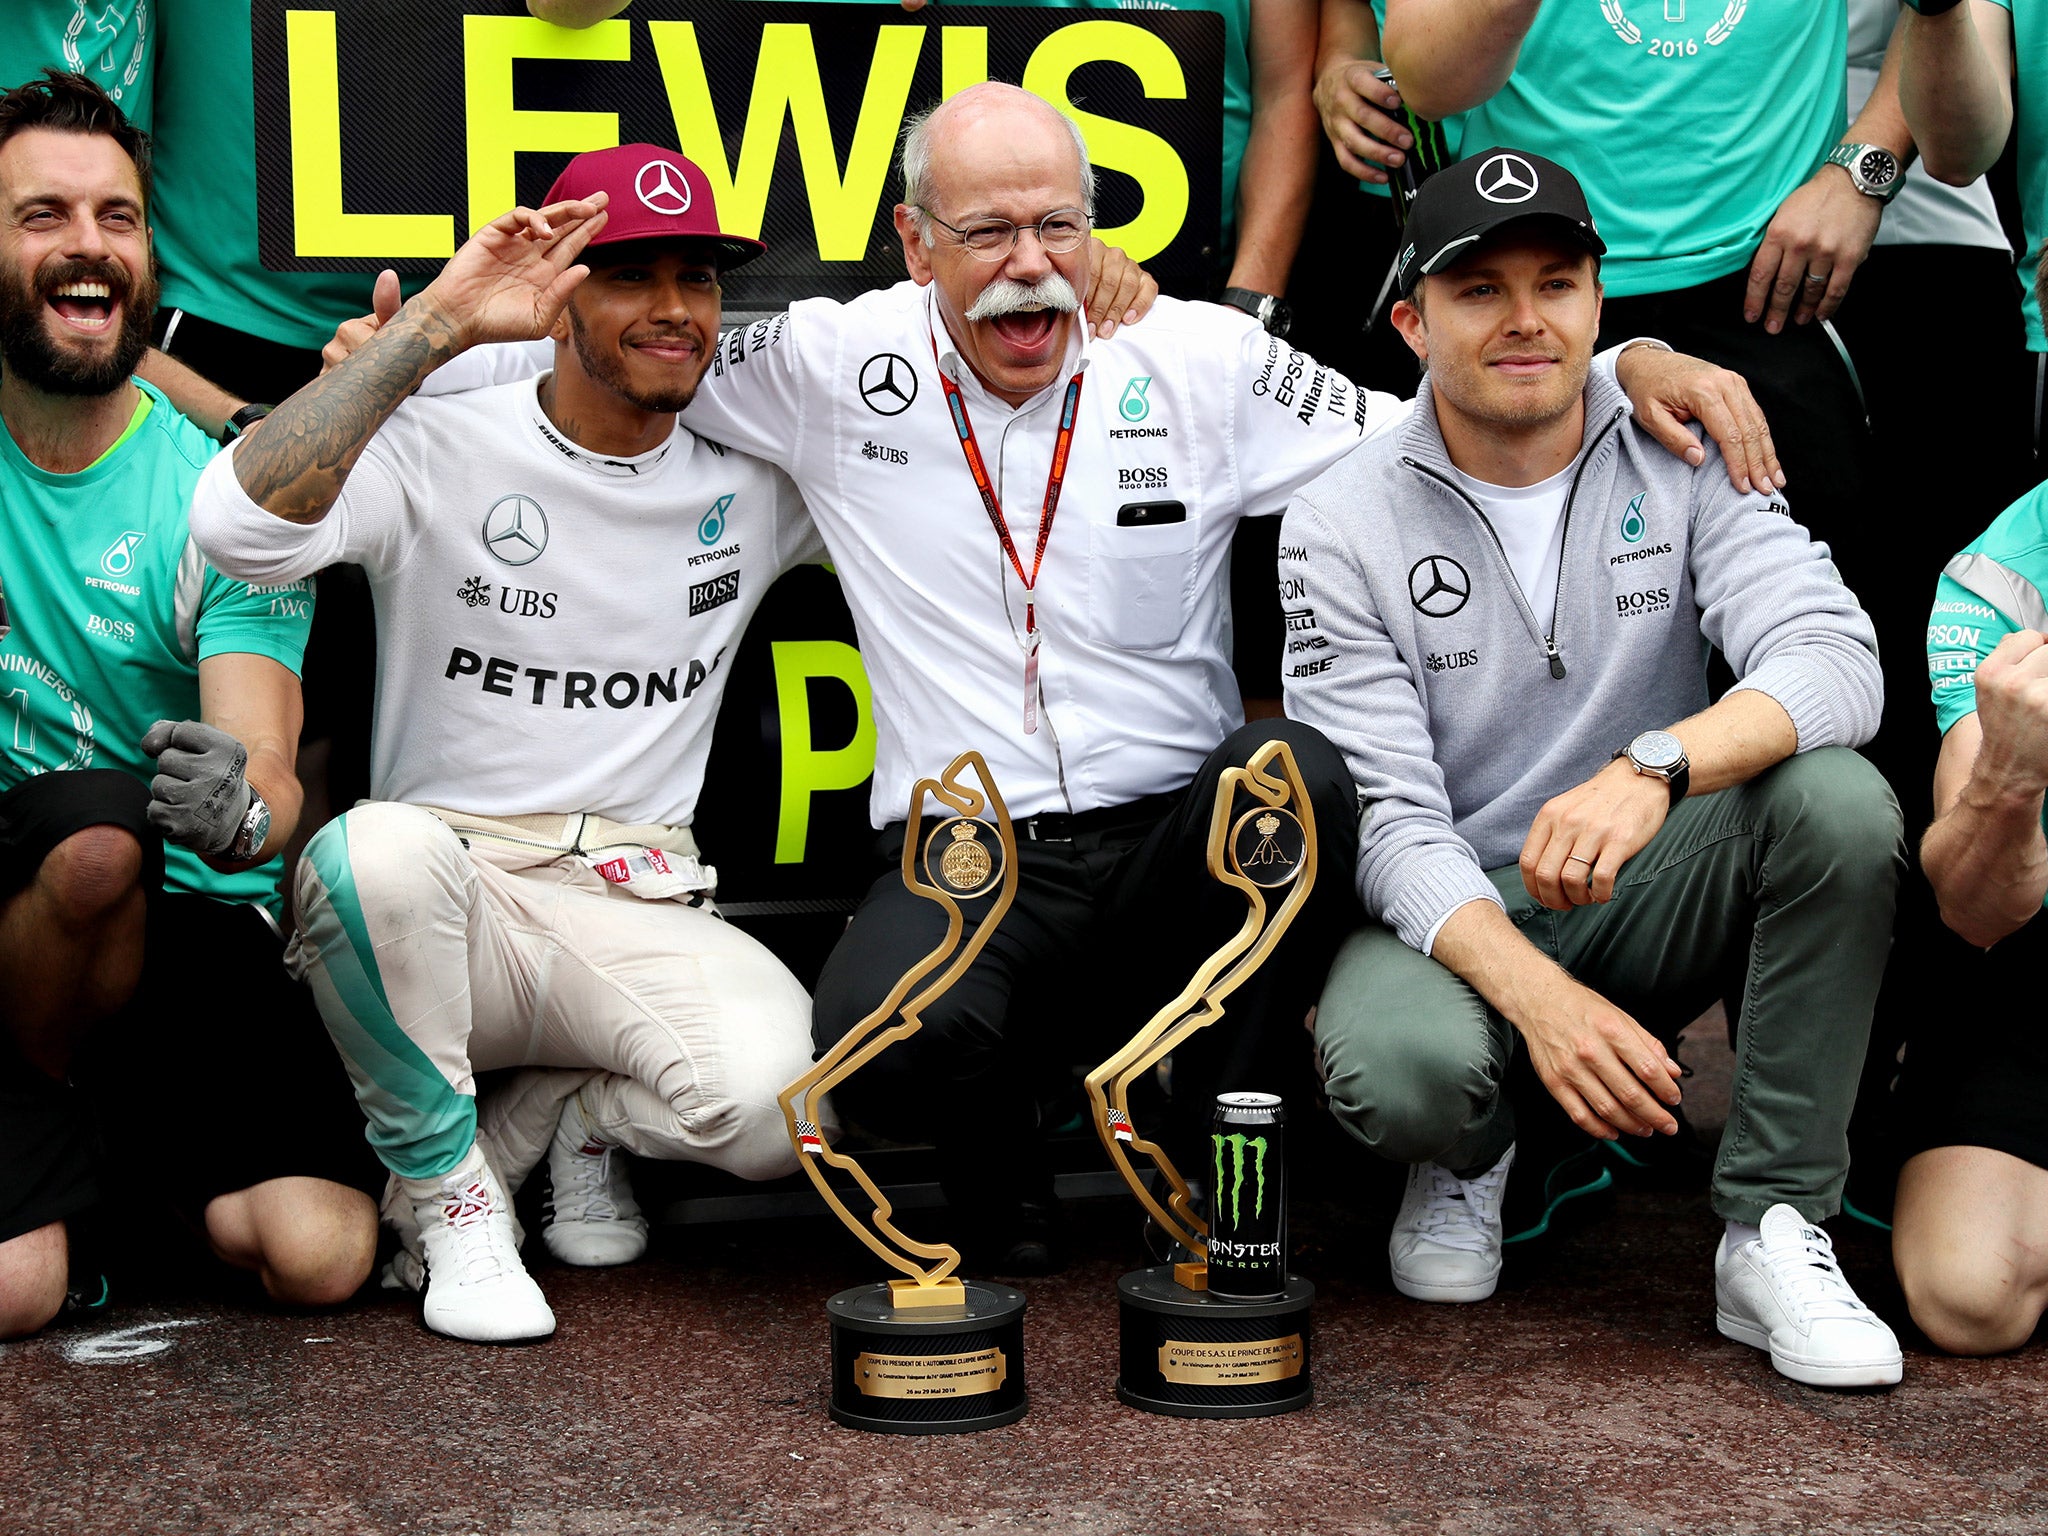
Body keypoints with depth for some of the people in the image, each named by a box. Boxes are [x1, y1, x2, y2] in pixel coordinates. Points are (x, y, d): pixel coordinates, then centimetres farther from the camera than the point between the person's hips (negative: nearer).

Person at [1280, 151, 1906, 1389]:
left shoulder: (1688, 457, -3)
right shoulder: (1343, 523, -8)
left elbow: (1838, 658, -20)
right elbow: (1388, 819, -15)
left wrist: (1655, 766, -41)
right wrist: (1536, 995, -34)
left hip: (1651, 908, 2)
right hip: (1450, 914, -2)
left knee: (1840, 799, -28)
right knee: (1397, 1066, -36)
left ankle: (1775, 1232, -17)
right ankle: (1468, 1160, 6)